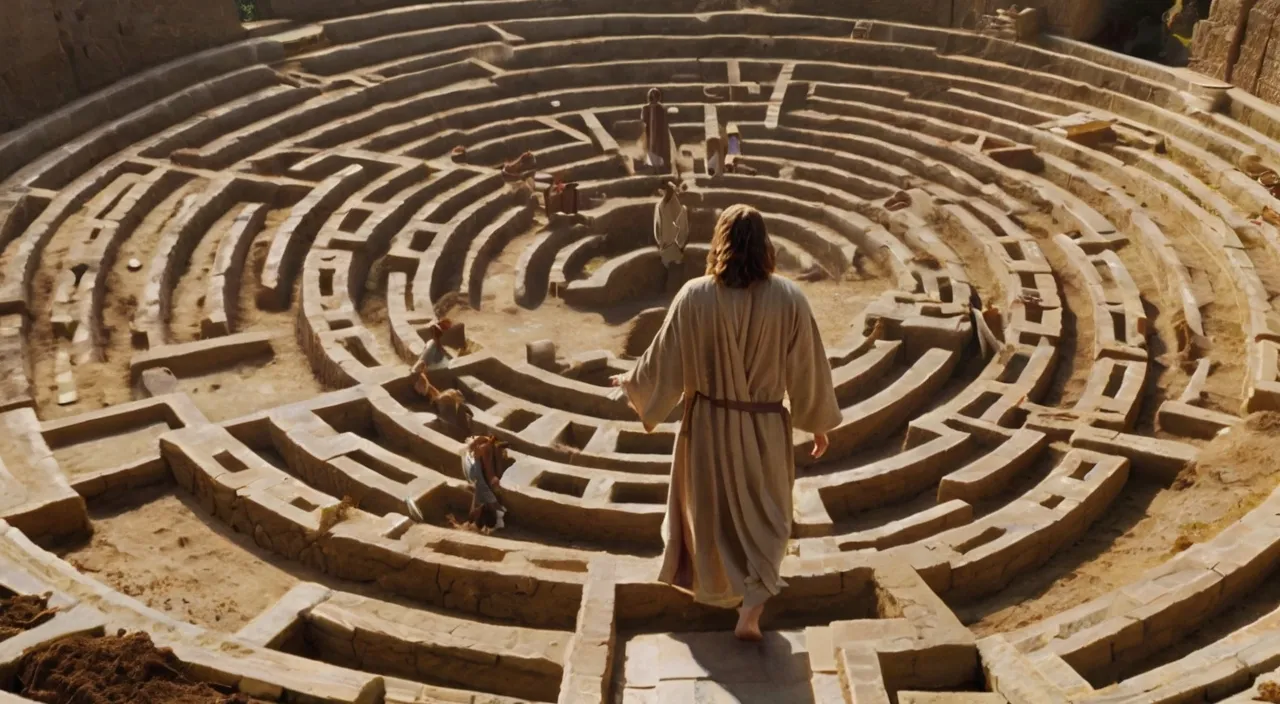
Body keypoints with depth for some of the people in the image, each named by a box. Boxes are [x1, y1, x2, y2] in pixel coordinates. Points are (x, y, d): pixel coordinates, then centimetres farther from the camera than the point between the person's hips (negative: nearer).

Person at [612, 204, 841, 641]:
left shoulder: (694, 297, -15)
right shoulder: (789, 299, -15)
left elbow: (664, 359, -6)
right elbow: (807, 368, -7)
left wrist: (631, 384, 15)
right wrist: (819, 423, 7)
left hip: (707, 425, 1)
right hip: (764, 428, 0)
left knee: (708, 508, 23)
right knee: (763, 519, 16)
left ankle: (713, 588, 43)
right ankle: (750, 610, 4)